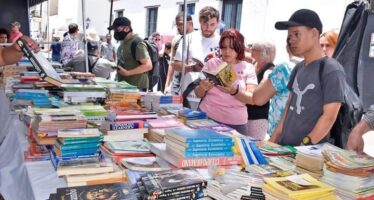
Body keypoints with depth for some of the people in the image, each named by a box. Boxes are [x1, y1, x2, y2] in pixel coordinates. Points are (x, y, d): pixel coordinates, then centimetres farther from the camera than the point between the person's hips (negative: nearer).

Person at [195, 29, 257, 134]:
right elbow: (198, 94, 5)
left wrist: (234, 91, -26)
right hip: (207, 117, 0)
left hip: (235, 123, 0)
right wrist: (202, 88, -18)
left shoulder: (248, 68, 2)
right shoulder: (212, 63, 3)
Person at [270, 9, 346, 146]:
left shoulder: (331, 70, -12)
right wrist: (274, 138, 8)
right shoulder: (298, 68, 9)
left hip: (310, 150, -6)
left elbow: (329, 116, -15)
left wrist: (304, 147, -18)